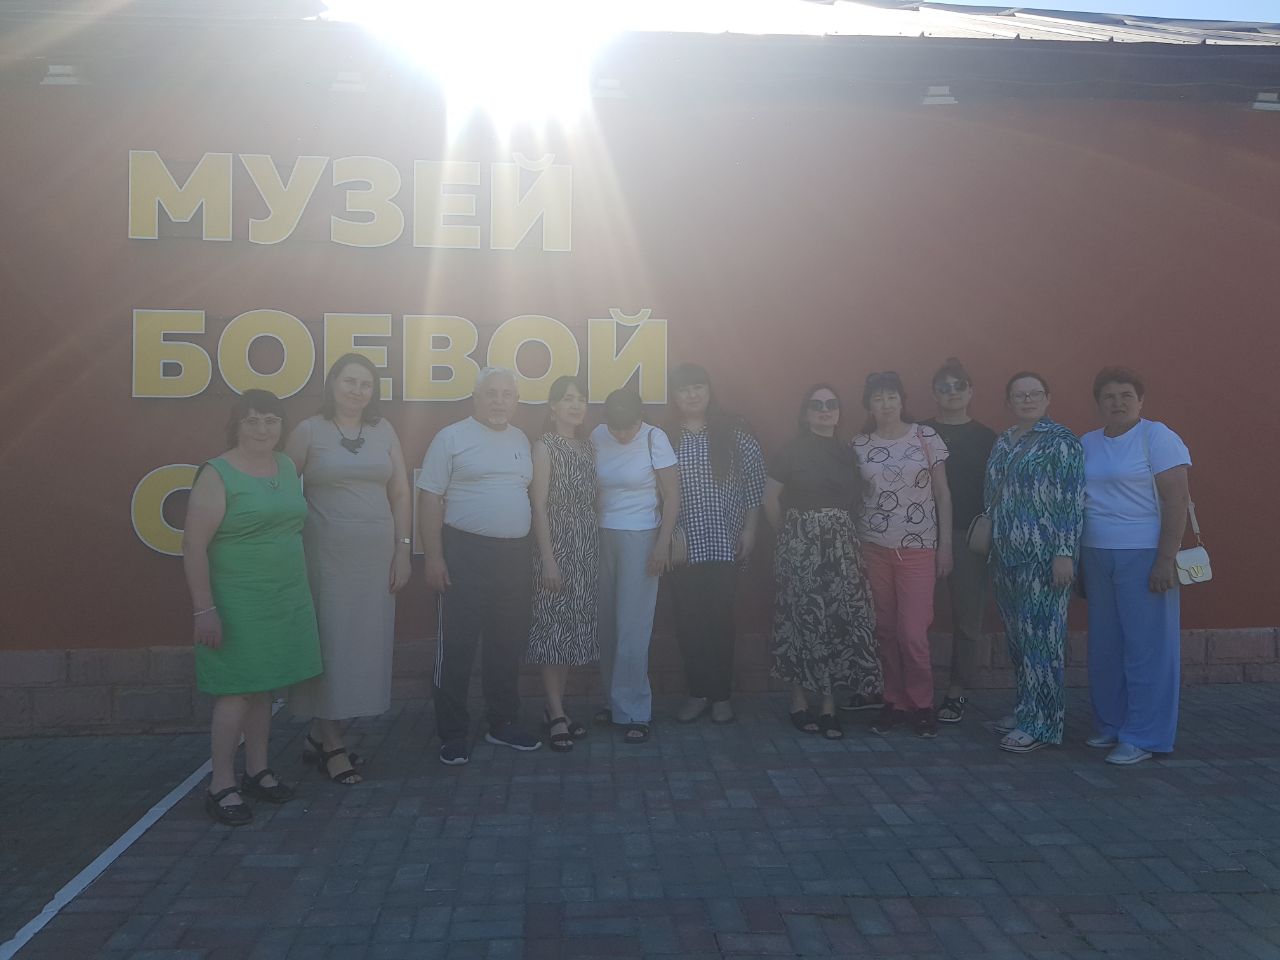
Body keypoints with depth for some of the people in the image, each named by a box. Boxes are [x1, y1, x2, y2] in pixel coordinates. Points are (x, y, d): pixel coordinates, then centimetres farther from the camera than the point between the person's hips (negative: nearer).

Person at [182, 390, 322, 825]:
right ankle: (221, 787, 10)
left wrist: (306, 590, 18)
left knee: (263, 687, 14)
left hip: (286, 600, 6)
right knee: (236, 691, -2)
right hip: (238, 604, -6)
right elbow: (194, 547, -14)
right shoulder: (217, 475, -11)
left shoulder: (287, 467, 9)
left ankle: (257, 771, 26)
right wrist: (205, 609, -17)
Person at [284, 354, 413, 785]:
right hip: (327, 553, -4)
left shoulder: (383, 430, 8)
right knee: (330, 642, 1)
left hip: (378, 554, 4)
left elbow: (401, 493, 9)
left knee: (365, 642, 6)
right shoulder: (309, 431, -1)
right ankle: (331, 744, 13)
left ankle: (322, 732, 22)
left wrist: (402, 550, 4)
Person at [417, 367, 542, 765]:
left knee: (508, 644, 13)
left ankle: (503, 722, 27)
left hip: (515, 556, 6)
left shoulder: (522, 440, 13)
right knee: (456, 646, 1)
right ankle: (452, 733, 12)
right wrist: (434, 557, -14)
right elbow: (430, 498, -8)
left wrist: (534, 552, 14)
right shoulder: (451, 438, -5)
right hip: (465, 554, -6)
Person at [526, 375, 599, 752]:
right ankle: (556, 716, 3)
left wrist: (596, 550, 8)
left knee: (575, 627, 10)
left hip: (587, 547, 7)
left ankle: (557, 705, 20)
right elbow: (539, 506, -11)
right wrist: (548, 558, -16)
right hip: (557, 545, -6)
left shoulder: (589, 448, 11)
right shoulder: (544, 447, -7)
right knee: (554, 627, -3)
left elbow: (592, 502, 13)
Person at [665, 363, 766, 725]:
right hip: (681, 544, 1)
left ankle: (721, 694, 14)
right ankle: (698, 692, 18)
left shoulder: (733, 433, 1)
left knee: (720, 618, 1)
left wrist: (749, 529, 0)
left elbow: (755, 482, 4)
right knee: (688, 620, 5)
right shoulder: (663, 437, 2)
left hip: (723, 543, -1)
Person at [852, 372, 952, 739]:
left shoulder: (926, 437, 0)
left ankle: (921, 704, 13)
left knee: (912, 632, -6)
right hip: (874, 548, 2)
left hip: (918, 547, -2)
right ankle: (894, 702, 20)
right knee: (885, 630, 5)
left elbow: (942, 493, 3)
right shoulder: (858, 445, 3)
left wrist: (945, 544, -1)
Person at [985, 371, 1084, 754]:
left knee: (1040, 635, -4)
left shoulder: (1061, 441, -6)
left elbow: (1073, 502, -11)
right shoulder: (1003, 442, 14)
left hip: (1043, 556, -7)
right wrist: (993, 546, 17)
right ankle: (1027, 708, 23)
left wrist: (1065, 552, -17)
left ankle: (1040, 723, 2)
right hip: (1006, 555, 7)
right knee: (1016, 635, 11)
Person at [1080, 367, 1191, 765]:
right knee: (1105, 646, 11)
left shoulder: (1157, 438, -6)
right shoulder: (1086, 444, 11)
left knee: (1146, 647, -2)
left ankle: (1142, 737, 6)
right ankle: (1111, 724, 23)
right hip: (1096, 557, 6)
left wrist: (1165, 560, -18)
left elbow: (1177, 500, -12)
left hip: (1144, 556, -6)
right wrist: (1074, 557, 10)